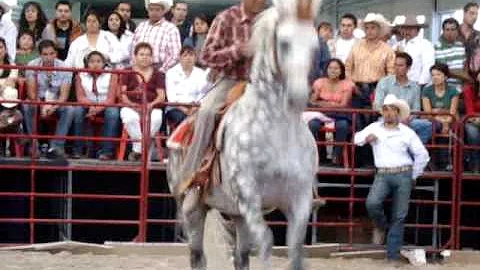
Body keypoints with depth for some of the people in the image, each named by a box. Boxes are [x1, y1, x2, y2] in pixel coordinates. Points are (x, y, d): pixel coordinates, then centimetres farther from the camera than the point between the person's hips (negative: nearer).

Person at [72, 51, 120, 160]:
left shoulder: (111, 75, -6)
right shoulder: (81, 75, 0)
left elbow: (110, 99, -14)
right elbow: (80, 97, -7)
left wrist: (97, 109, -29)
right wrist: (91, 106, -28)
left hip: (105, 106, -1)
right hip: (88, 105, 2)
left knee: (113, 111, -34)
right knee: (77, 110, -30)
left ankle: (107, 151, -31)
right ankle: (77, 149, -24)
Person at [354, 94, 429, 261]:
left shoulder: (407, 132, 4)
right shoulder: (375, 128, 9)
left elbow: (422, 155, 9)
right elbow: (357, 138, 21)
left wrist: (413, 177, 9)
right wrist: (366, 138, -2)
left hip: (403, 175, -1)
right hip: (382, 174, 1)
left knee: (399, 216, -2)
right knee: (372, 203, -26)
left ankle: (393, 254, 5)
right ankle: (381, 226, 6)